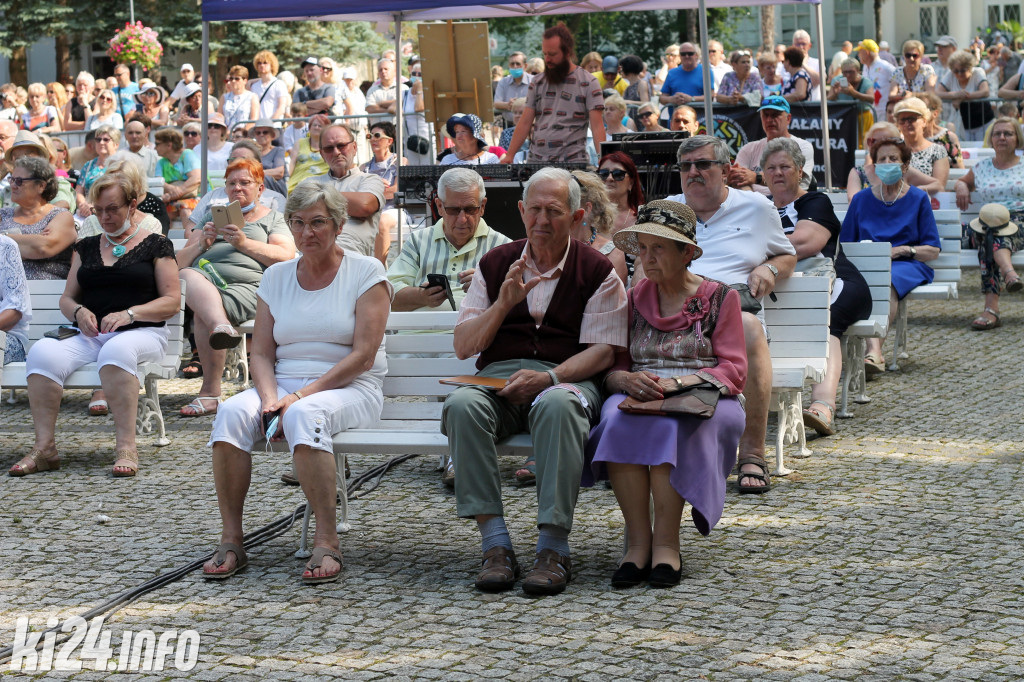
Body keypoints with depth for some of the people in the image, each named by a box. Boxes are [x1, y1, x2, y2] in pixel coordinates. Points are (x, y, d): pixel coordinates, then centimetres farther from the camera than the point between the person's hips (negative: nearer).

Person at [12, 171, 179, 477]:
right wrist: (78, 311, -2)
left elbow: (172, 302, 2)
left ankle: (126, 447, -41)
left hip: (143, 333, -4)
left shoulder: (156, 245, 9)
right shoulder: (86, 247, 23)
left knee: (117, 349, -41)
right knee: (43, 351, -28)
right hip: (90, 335, 4)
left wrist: (130, 313, -13)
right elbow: (67, 298, 22)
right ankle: (44, 448, -30)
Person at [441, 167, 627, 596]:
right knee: (462, 405, -33)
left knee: (557, 405, -40)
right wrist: (504, 303, -5)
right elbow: (463, 347, 11)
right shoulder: (495, 264, 16)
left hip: (568, 379, -2)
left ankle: (554, 548, -36)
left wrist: (549, 377, -18)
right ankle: (495, 543, -32)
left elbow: (602, 351, -1)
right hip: (499, 377, 3)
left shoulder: (596, 272, 8)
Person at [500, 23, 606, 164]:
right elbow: (525, 123, 12)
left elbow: (597, 126, -6)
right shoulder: (538, 82, 13)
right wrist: (509, 156, 1)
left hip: (572, 162, -3)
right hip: (536, 161, 3)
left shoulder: (588, 83, 1)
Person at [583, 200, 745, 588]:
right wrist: (627, 380, -15)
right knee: (620, 422, -33)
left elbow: (734, 371, -1)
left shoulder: (719, 298, 9)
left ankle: (667, 542, -31)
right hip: (637, 398, 2)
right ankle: (638, 541, -31)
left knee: (669, 426, -37)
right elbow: (611, 368, 11)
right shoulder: (634, 299, 17)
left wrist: (677, 383, -18)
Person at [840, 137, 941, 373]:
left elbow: (933, 251, 7)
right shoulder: (861, 199, 19)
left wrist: (902, 250, -10)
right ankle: (874, 352, -54)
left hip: (907, 266, -2)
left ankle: (872, 353, -55)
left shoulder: (918, 199, 12)